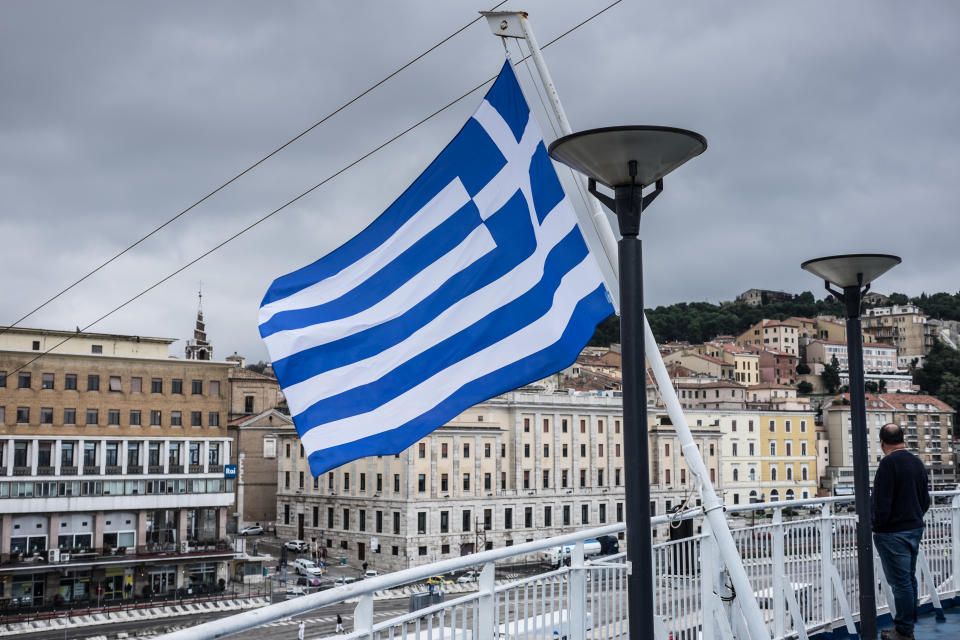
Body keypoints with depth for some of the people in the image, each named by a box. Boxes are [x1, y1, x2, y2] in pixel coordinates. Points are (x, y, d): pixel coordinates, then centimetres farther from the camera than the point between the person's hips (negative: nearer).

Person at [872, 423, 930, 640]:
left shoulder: (888, 463, -18)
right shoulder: (917, 462, 8)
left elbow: (882, 502, -21)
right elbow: (925, 500, 15)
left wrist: (877, 526, -10)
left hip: (893, 533, -9)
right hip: (915, 528, 9)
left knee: (900, 581, -2)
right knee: (910, 578, 17)